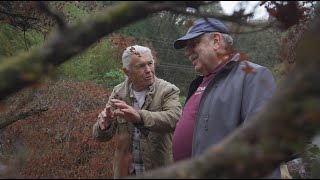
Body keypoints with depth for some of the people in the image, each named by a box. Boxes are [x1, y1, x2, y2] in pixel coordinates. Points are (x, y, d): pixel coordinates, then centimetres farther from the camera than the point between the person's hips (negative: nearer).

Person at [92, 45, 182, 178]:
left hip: (159, 171, -2)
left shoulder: (168, 91, -9)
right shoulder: (118, 93, 0)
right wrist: (104, 126, -24)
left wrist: (140, 117, -43)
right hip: (125, 171, 3)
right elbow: (100, 135, -1)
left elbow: (174, 118, -28)